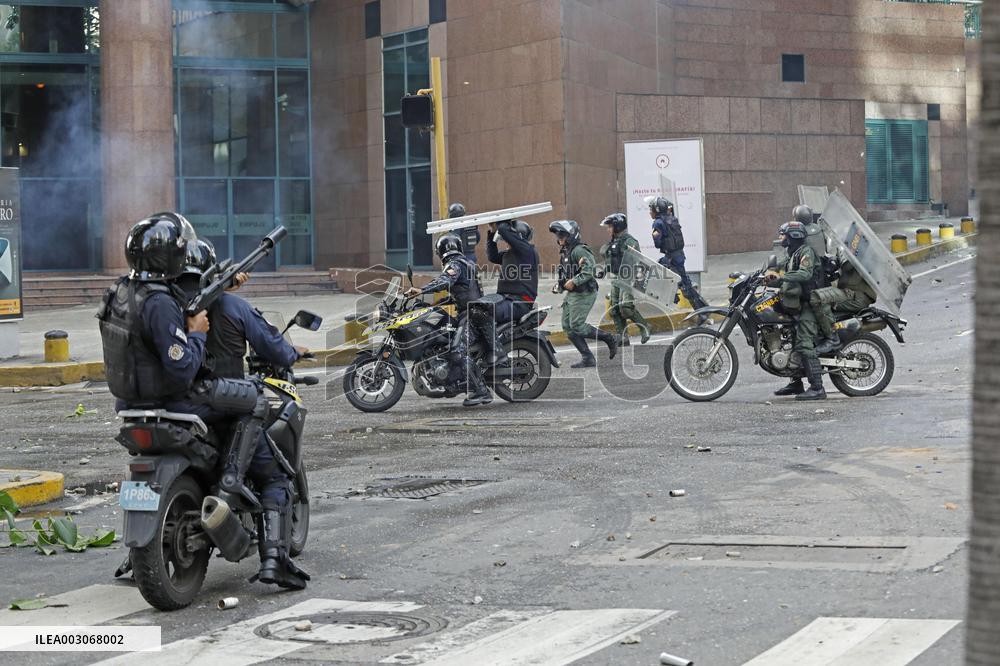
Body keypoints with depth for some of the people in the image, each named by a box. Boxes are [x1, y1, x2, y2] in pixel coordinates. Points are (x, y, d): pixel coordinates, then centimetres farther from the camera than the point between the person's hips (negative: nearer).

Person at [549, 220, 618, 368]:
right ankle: (587, 358, 6)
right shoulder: (565, 252, 16)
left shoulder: (579, 251, -16)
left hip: (584, 293, -10)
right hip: (572, 294, 10)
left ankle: (609, 339, 2)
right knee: (568, 326, 4)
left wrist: (574, 281, -31)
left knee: (577, 326, -13)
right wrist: (559, 285, 12)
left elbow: (589, 270, -27)